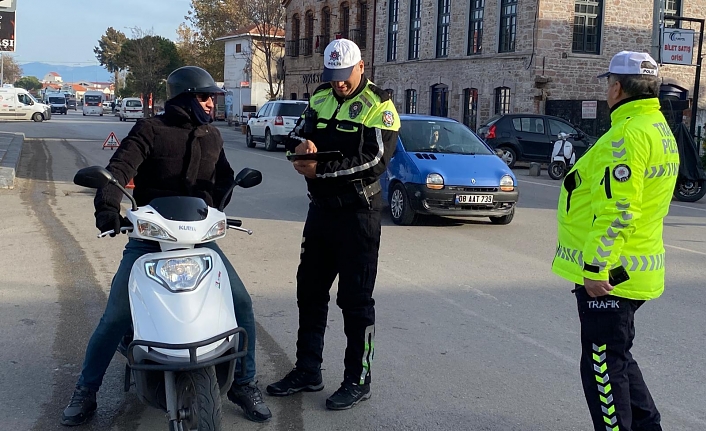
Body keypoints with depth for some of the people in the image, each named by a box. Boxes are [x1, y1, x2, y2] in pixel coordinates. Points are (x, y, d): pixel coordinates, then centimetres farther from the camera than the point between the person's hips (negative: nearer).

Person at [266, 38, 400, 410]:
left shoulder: (378, 106, -9)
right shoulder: (320, 99, 10)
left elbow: (374, 161, -20)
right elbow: (297, 135, 6)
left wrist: (320, 170, -24)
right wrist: (301, 145, -19)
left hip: (358, 213, -7)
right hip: (321, 208, 7)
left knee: (355, 299, 0)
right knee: (309, 291, 13)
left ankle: (358, 380, 11)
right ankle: (307, 371, 26)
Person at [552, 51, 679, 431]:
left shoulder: (628, 133, -20)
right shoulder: (661, 130, 13)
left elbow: (617, 210, -26)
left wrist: (596, 268, -23)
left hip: (608, 273, -10)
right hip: (636, 269, 10)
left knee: (604, 366, 1)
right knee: (618, 359, 22)